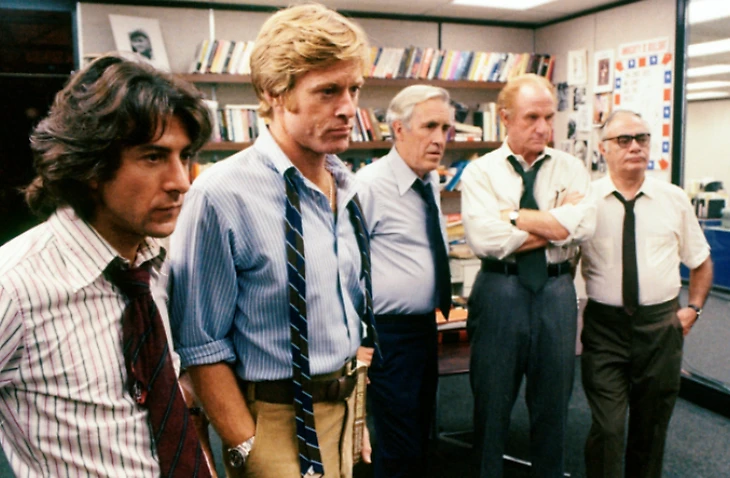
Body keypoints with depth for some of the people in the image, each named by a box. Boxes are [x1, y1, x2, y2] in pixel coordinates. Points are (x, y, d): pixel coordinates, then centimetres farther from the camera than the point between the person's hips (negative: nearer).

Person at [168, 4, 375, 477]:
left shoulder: (349, 188, 1)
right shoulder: (222, 195, -21)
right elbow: (202, 344, -16)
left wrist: (356, 409, 13)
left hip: (343, 407, 7)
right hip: (274, 418, -7)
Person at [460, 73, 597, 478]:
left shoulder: (571, 169, 5)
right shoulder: (480, 172, -2)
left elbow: (583, 225, -14)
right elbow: (484, 239, -18)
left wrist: (515, 216, -13)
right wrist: (554, 223, -12)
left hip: (557, 292, 2)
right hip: (500, 290, -2)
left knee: (554, 402, 17)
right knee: (492, 400, 12)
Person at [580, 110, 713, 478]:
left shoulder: (674, 199, 3)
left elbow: (701, 261, 16)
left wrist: (693, 308, 7)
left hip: (661, 326, 3)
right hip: (605, 324, -2)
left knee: (652, 425, 16)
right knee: (607, 427, -4)